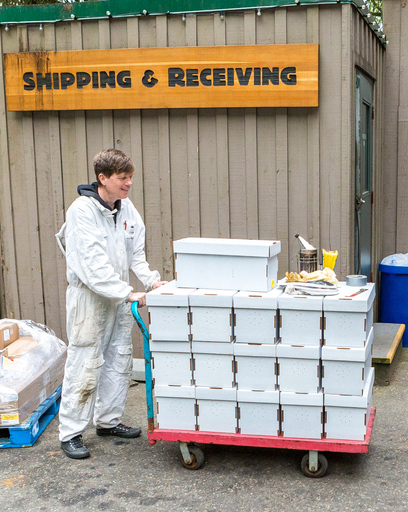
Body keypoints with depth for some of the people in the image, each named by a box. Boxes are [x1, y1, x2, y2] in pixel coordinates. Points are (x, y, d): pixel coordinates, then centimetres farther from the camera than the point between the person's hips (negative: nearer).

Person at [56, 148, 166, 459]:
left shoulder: (126, 207, 3)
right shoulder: (82, 211, -19)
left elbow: (136, 253, 10)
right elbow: (93, 264, -26)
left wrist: (152, 280, -5)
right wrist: (128, 294, -29)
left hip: (119, 296, 8)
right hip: (89, 296, -8)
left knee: (119, 361, 15)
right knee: (85, 366, -3)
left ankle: (108, 421, 31)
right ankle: (71, 433, 10)